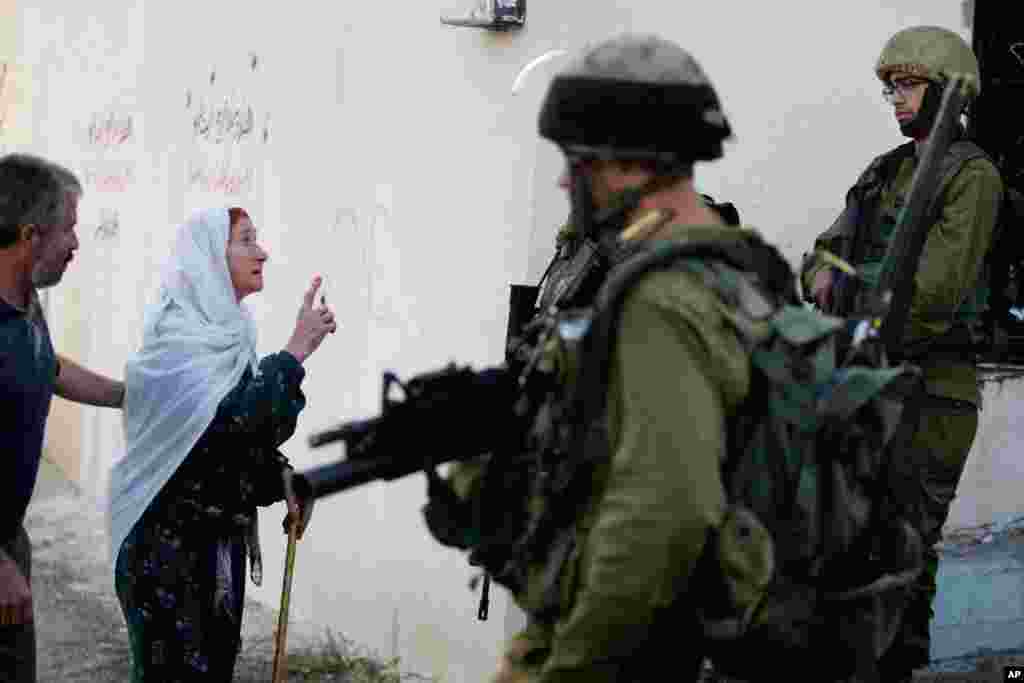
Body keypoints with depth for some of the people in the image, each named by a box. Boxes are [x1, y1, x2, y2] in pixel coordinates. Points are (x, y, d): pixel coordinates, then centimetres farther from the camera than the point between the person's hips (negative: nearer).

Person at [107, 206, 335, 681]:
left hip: (221, 536, 8)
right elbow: (227, 420, -30)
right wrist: (297, 350, -27)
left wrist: (282, 477, 0)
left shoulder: (228, 328, 9)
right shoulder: (175, 334, -17)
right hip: (169, 539, -8)